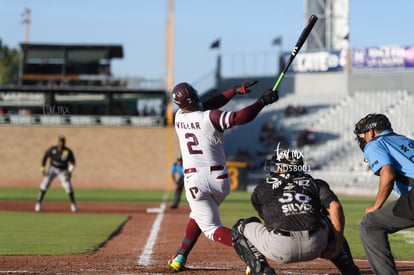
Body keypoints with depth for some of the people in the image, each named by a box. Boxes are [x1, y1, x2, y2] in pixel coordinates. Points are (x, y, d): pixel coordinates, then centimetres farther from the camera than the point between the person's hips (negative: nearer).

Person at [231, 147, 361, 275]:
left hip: (280, 249, -2)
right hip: (314, 248, 3)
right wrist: (339, 243, 8)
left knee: (241, 228, 24)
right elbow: (335, 206, 4)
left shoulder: (262, 189, 23)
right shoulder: (315, 184, 22)